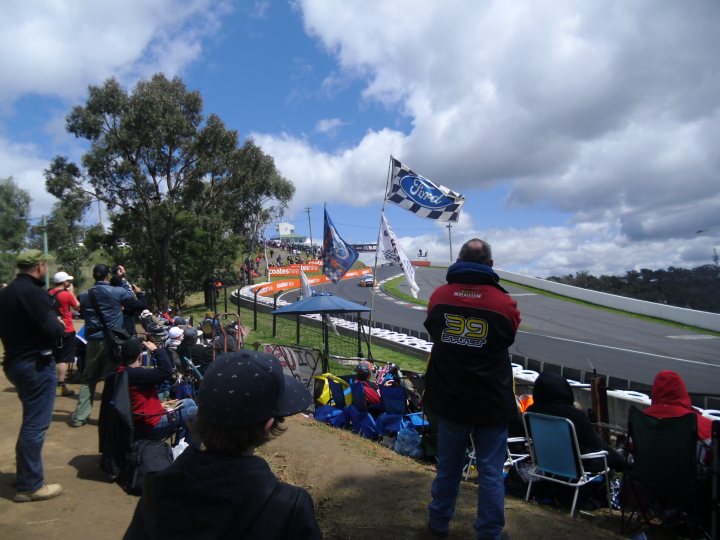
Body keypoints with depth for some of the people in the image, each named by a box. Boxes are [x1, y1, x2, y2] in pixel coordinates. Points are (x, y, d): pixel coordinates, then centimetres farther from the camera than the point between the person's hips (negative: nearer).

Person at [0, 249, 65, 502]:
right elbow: (53, 331, -24)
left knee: (31, 420, 21)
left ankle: (24, 475, 32)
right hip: (36, 364, -10)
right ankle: (30, 485, 7)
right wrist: (61, 324, -4)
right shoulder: (33, 292, -20)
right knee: (36, 423, -1)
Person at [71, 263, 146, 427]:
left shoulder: (84, 296, 4)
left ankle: (79, 416, 15)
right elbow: (139, 304, 3)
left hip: (93, 341, 4)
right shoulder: (119, 292, -7)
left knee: (88, 380, 13)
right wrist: (140, 293, 24)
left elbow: (83, 314, 17)